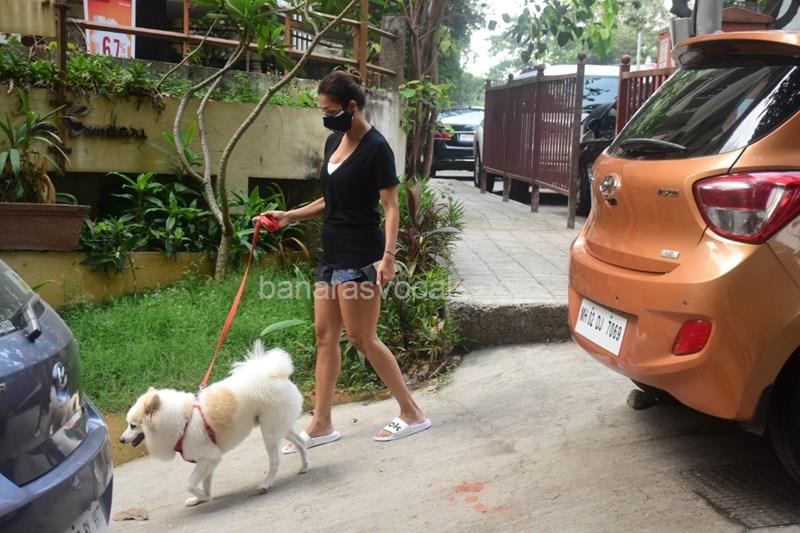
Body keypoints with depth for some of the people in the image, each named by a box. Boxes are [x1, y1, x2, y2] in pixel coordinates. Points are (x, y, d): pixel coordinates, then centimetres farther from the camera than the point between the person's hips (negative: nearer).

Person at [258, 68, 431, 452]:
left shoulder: (376, 148, -12)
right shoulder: (334, 142, 11)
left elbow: (391, 207, -15)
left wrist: (388, 256, -24)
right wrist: (290, 216, 10)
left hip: (359, 255, -9)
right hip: (332, 251, 9)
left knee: (362, 339, -2)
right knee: (325, 335, 10)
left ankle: (412, 414, 13)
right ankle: (321, 425, 19)